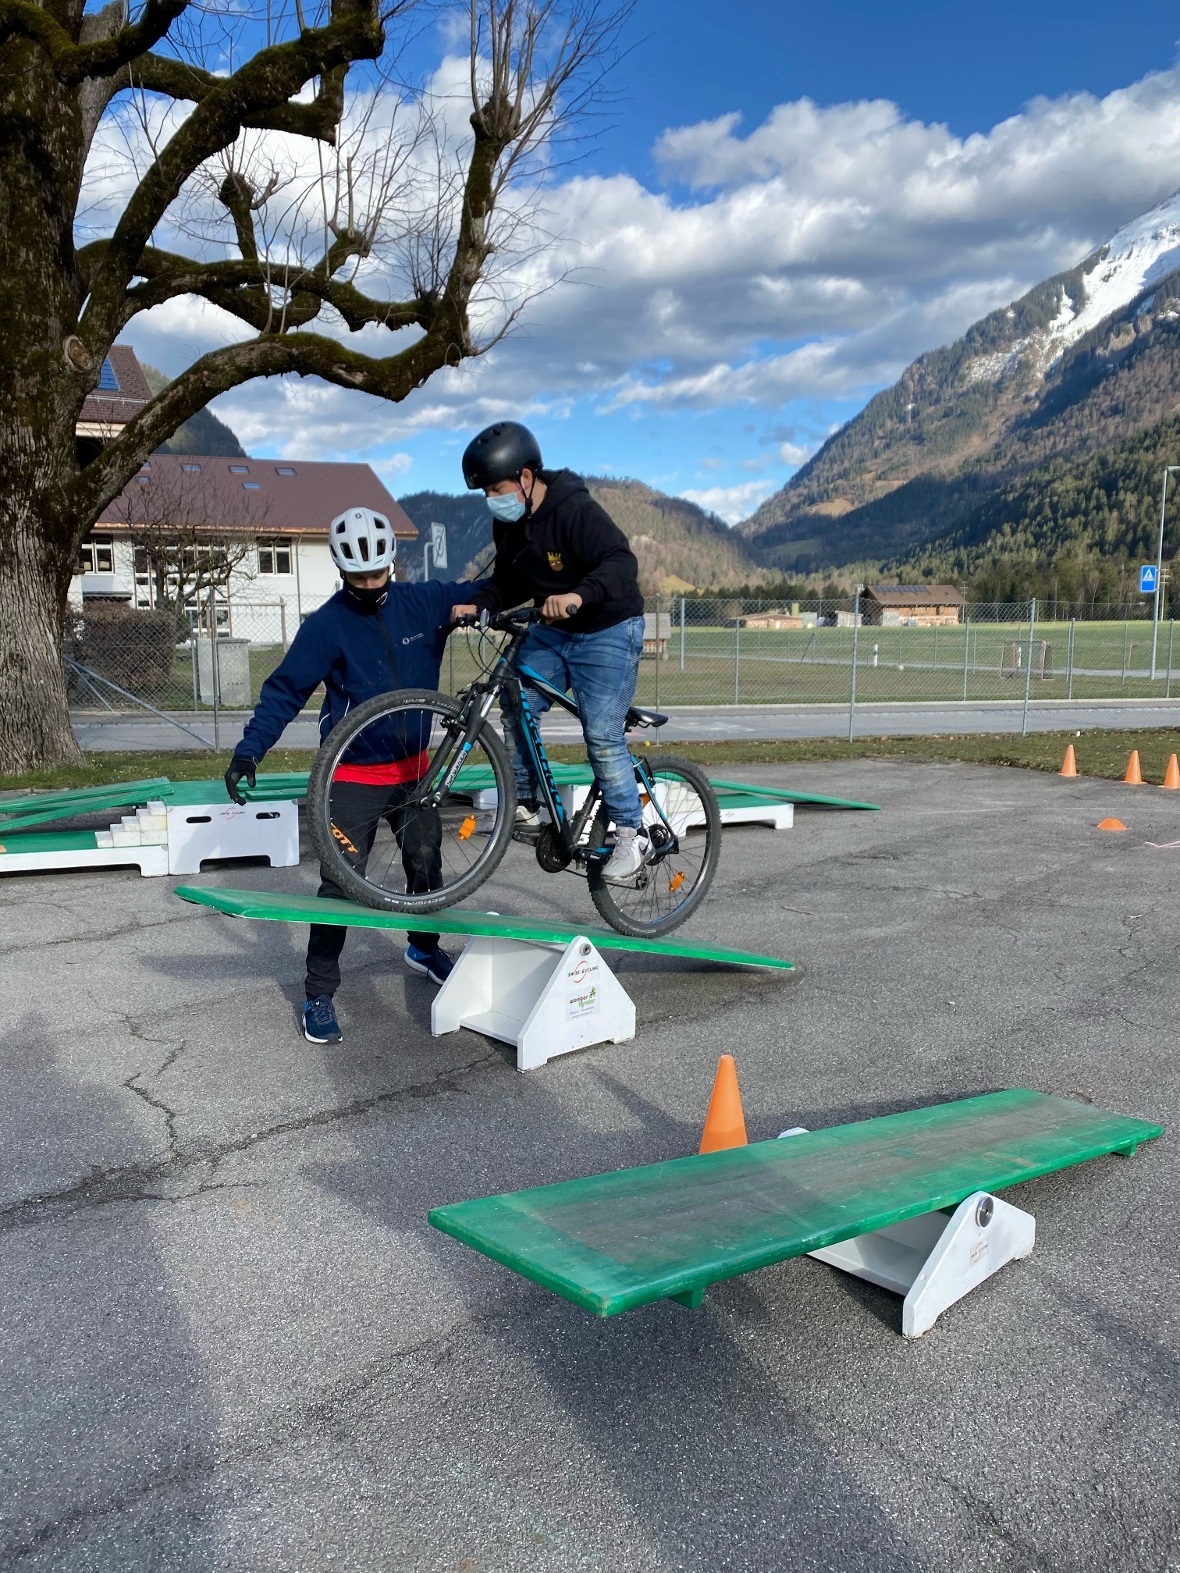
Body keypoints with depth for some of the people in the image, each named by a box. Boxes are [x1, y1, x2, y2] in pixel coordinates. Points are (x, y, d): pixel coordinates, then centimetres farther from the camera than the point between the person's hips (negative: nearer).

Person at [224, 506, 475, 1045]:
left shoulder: (422, 602, -3)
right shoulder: (326, 625, -12)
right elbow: (284, 691, -13)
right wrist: (248, 751, -23)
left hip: (412, 768, 4)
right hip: (352, 777, -4)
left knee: (426, 864, 17)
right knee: (341, 882, -6)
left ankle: (424, 948, 42)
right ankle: (319, 995, 4)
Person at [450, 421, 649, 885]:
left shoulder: (575, 510, -24)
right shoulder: (508, 522, 0)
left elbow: (622, 562, -36)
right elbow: (508, 581, 9)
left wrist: (579, 594, -53)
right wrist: (477, 604, -11)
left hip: (607, 631, -8)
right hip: (550, 632, 8)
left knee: (602, 737, -13)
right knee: (515, 709, -7)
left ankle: (631, 834, -1)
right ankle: (525, 808, 8)